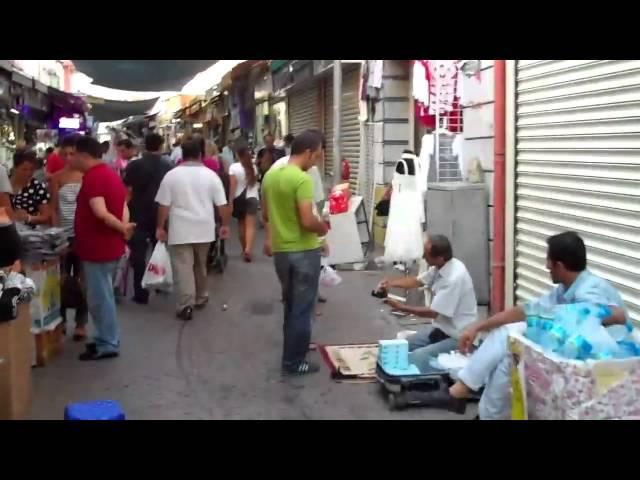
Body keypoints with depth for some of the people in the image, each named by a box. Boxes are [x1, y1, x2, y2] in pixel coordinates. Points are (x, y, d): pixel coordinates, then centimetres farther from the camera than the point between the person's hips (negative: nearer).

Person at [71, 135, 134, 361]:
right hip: (109, 245, 10)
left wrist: (122, 228, -17)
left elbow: (100, 213, -29)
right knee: (103, 294, 18)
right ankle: (106, 339, 27)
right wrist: (123, 228, -1)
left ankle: (108, 344, 6)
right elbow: (123, 208, 13)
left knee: (99, 297, -1)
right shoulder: (111, 174, 14)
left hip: (97, 247, -10)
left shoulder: (92, 177, -18)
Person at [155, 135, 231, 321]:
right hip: (204, 229, 3)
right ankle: (200, 298, 32)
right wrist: (225, 225, 10)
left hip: (180, 230, -3)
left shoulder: (171, 175, -5)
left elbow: (164, 205, -5)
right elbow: (222, 204, -1)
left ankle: (186, 305, -7)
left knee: (183, 267, -1)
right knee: (200, 266, 20)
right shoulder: (210, 175, -2)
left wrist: (160, 227, 4)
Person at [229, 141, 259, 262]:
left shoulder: (234, 167, -8)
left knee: (242, 225, 14)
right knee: (250, 225, -7)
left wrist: (230, 201, -9)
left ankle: (244, 250, 25)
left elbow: (232, 187, -12)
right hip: (252, 198, 1)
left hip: (239, 199, -1)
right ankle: (248, 248, -25)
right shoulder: (253, 167, 3)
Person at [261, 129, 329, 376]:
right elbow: (307, 221, -26)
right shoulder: (302, 179, -21)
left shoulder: (270, 175, 5)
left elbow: (265, 213, 15)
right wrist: (323, 227, -6)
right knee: (302, 308, 3)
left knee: (290, 304, 23)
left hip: (280, 250, 8)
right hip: (303, 251, -8)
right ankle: (293, 361, 10)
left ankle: (294, 348, 36)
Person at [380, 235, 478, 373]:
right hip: (441, 328, 10)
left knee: (418, 357, -29)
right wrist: (391, 283, -4)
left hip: (458, 338, -10)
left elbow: (433, 313, -23)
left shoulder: (454, 278, -29)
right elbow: (417, 281, 13)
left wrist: (402, 307, -14)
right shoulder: (440, 266, -1)